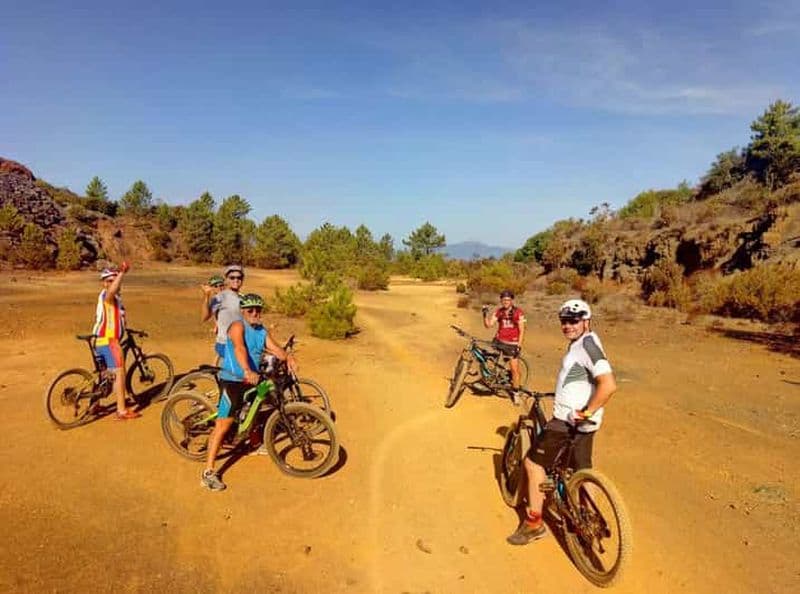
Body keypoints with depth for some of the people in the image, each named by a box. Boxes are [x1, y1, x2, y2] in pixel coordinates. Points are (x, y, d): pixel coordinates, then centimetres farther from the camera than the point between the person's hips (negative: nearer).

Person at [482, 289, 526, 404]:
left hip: (512, 344, -3)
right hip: (499, 341, 3)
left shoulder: (518, 313, -8)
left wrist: (519, 345, -14)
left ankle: (515, 393, 14)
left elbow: (521, 330, -7)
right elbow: (489, 325, -7)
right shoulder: (498, 312, 1)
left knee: (515, 369, -3)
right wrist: (485, 314, -22)